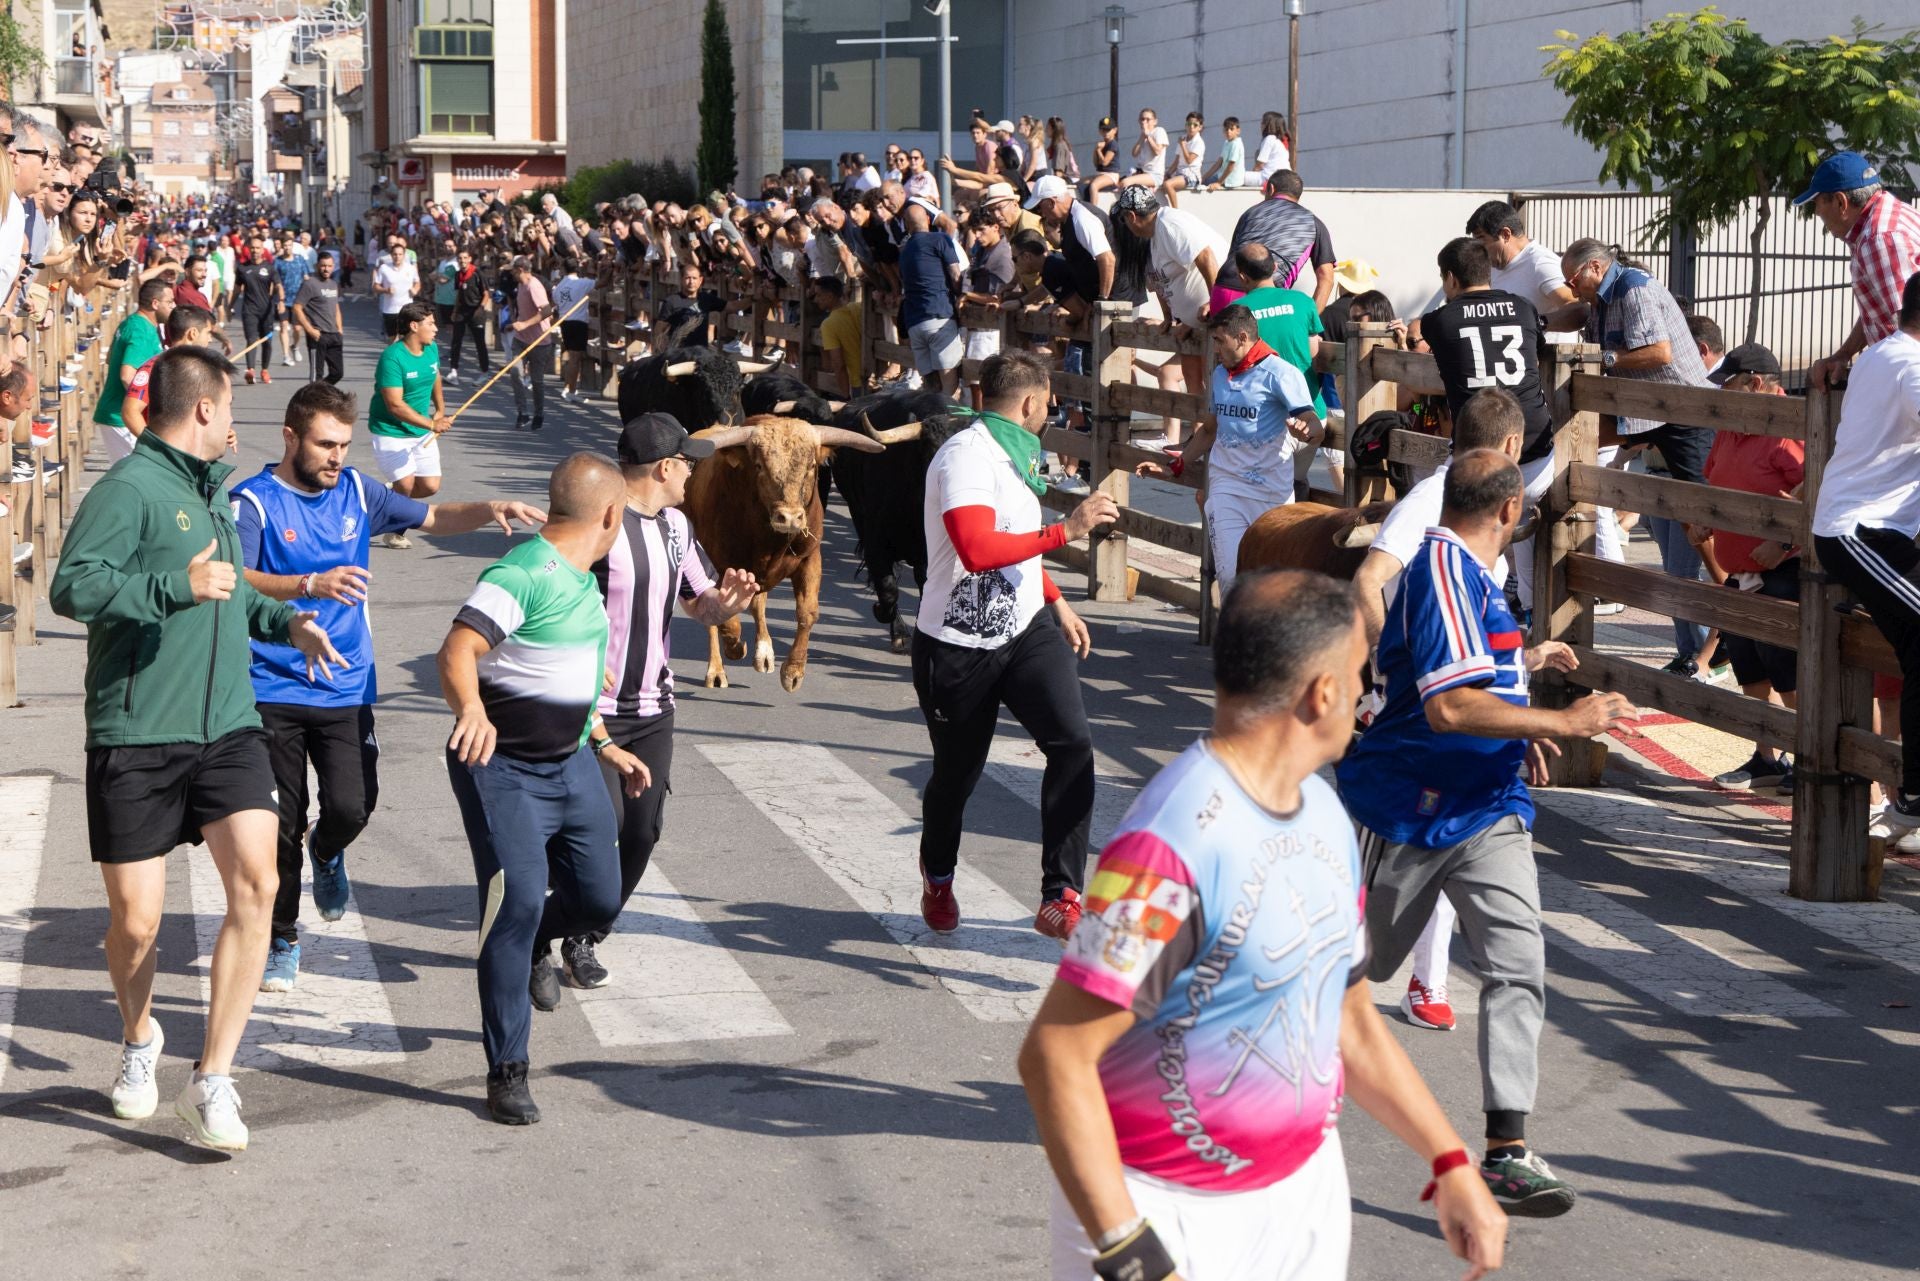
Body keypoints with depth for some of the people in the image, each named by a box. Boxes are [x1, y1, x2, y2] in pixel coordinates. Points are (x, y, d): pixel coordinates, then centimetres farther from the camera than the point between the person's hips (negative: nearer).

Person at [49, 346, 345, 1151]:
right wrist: (177, 586, -28)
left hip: (226, 728, 6)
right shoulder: (127, 489, -10)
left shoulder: (209, 489, 18)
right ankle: (139, 1040, 35)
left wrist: (283, 621, 18)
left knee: (255, 883, -14)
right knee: (136, 921, 1)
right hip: (136, 737, -6)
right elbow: (71, 588, -22)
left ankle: (211, 1080, -6)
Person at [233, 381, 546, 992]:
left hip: (346, 689, 3)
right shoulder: (253, 501, -9)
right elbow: (234, 580, -24)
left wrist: (489, 511, 0)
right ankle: (282, 941, 22)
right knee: (280, 825, 1)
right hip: (273, 691, -3)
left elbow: (432, 517, 19)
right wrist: (311, 585, -40)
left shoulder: (354, 491, 7)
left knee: (352, 807, -13)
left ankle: (326, 851, 24)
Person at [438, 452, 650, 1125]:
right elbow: (457, 651, -32)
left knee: (599, 899, 8)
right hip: (502, 769, -9)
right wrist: (471, 710, -51)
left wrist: (606, 746, 29)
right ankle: (507, 1071, -6)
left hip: (572, 764, 9)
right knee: (520, 902, -15)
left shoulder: (582, 577, 12)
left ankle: (530, 944, 42)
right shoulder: (522, 575, -20)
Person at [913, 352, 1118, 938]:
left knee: (1073, 743, -17)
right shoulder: (965, 455, -19)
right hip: (959, 647, -7)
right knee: (957, 772, 12)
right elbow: (978, 550, -35)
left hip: (1027, 628, 7)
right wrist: (1065, 531, -32)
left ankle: (1060, 899, -17)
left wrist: (1056, 602, 27)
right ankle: (937, 877, 45)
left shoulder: (1012, 452, 12)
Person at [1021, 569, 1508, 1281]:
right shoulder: (1175, 843, -23)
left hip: (1308, 1191, 8)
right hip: (1177, 1217, -7)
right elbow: (1056, 1057, -24)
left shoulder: (1323, 810, 6)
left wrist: (1450, 1166, 12)